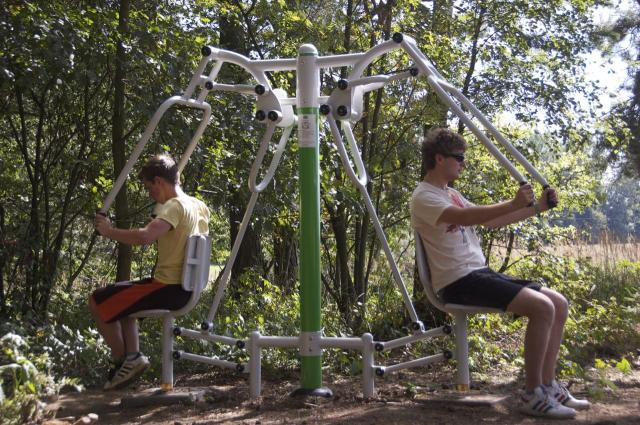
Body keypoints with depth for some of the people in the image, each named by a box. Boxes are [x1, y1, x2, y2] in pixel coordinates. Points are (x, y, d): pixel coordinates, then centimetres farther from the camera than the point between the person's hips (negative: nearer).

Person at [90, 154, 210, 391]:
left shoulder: (174, 206, -17)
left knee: (97, 302, 1)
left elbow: (145, 237, -34)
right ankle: (132, 357, 17)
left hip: (169, 288, -10)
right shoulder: (197, 205, 10)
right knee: (121, 300, 29)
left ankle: (123, 361, 9)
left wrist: (109, 231, -20)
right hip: (184, 288, 10)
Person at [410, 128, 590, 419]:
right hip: (458, 281, -9)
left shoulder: (452, 194, 20)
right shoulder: (423, 197, -9)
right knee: (542, 307, -23)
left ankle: (548, 386, 8)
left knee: (558, 303, 2)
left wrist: (537, 208, 14)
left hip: (480, 273, 9)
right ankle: (533, 395, -12)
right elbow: (465, 217, -26)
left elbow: (491, 221, 22)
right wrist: (513, 204, -33)